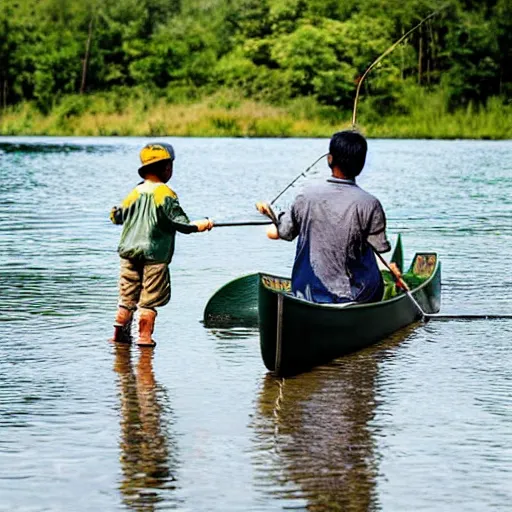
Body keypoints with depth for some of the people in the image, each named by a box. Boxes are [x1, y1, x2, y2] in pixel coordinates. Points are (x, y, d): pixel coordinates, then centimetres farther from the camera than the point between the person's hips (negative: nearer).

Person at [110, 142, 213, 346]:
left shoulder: (135, 192, 6)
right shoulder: (165, 194, -11)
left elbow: (118, 216, 13)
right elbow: (178, 221, -14)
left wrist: (115, 213, 35)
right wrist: (197, 226, -2)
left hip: (129, 251, 5)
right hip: (155, 255, -5)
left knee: (127, 296, 12)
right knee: (149, 299, 1)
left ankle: (119, 334, 12)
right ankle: (144, 336, 0)